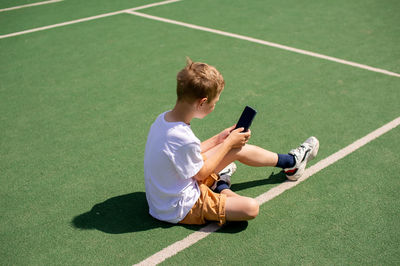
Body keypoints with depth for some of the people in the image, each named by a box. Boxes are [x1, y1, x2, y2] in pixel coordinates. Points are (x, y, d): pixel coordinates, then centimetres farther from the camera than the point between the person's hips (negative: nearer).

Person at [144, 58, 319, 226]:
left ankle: (290, 162, 29)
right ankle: (220, 185, 9)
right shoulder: (183, 139, -35)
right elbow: (201, 174, -17)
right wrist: (228, 144, -7)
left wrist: (218, 139, 7)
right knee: (250, 208, -21)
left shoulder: (163, 118, -7)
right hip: (180, 210, -9)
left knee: (239, 150, 10)